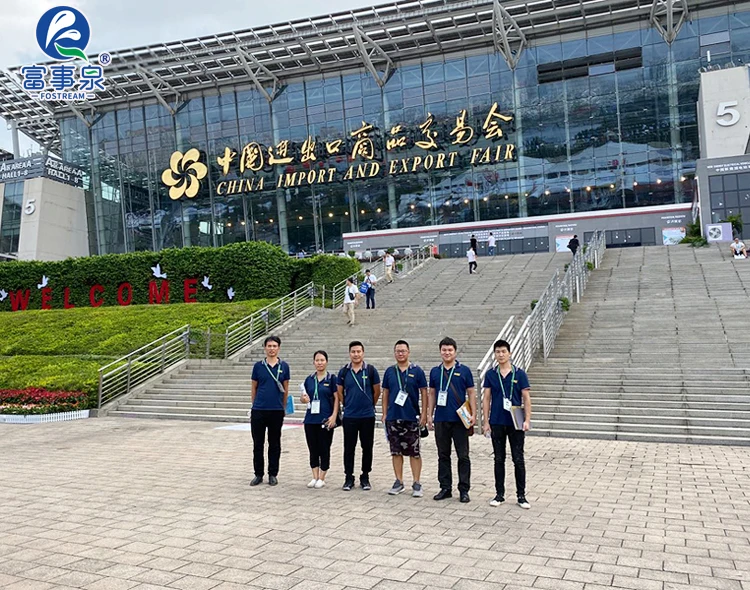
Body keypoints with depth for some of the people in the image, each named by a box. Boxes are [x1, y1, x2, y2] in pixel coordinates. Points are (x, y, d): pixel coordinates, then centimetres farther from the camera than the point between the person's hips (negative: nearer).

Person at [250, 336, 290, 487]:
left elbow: (285, 389, 8)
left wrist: (283, 408, 6)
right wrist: (255, 405, 9)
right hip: (258, 411, 0)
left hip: (276, 411, 0)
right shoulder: (258, 366, 3)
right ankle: (258, 474, 16)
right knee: (258, 444, 6)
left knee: (274, 444, 7)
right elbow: (254, 388, 10)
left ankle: (273, 474, 17)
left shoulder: (284, 366, 3)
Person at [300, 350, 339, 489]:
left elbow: (337, 398, -5)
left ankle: (321, 478, 13)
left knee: (324, 449, 3)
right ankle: (315, 477, 18)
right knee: (313, 449, 9)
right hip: (311, 419, 4)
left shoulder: (332, 378, -2)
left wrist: (334, 416, -14)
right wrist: (304, 398, -8)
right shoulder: (309, 379, 9)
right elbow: (303, 397, 16)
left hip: (326, 420, -4)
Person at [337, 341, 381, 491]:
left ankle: (365, 477, 18)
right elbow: (340, 392, 12)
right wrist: (347, 405, 11)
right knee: (349, 448, 5)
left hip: (367, 416, -1)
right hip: (349, 416, 1)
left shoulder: (371, 370, -3)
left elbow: (377, 391, 6)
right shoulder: (344, 371, 2)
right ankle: (349, 477, 16)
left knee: (367, 447, 6)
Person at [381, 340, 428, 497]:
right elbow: (385, 393, 12)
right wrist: (384, 413, 6)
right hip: (393, 417, 3)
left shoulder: (417, 371, -1)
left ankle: (416, 484, 9)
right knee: (396, 451, 9)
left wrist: (424, 413, -5)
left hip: (411, 417, -3)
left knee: (414, 452, 1)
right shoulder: (389, 371, 7)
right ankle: (399, 482, 19)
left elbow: (424, 392, 0)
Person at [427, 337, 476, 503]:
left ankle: (464, 489, 9)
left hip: (460, 420, -3)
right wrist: (429, 414, 7)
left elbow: (471, 393, 1)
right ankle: (445, 488, 19)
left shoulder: (464, 370, 0)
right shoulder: (435, 371, 9)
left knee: (463, 456, 1)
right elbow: (432, 394, 13)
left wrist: (473, 414, -7)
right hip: (440, 419, 3)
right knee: (443, 455, 10)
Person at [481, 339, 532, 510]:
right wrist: (486, 421, -1)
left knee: (518, 460, 3)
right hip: (497, 423, 2)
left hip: (515, 423, -1)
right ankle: (499, 494, 19)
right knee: (499, 460, 9)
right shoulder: (490, 374, 3)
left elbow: (526, 398, -2)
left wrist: (527, 420, -11)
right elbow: (486, 398, 4)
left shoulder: (519, 374, -2)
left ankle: (521, 495, 13)